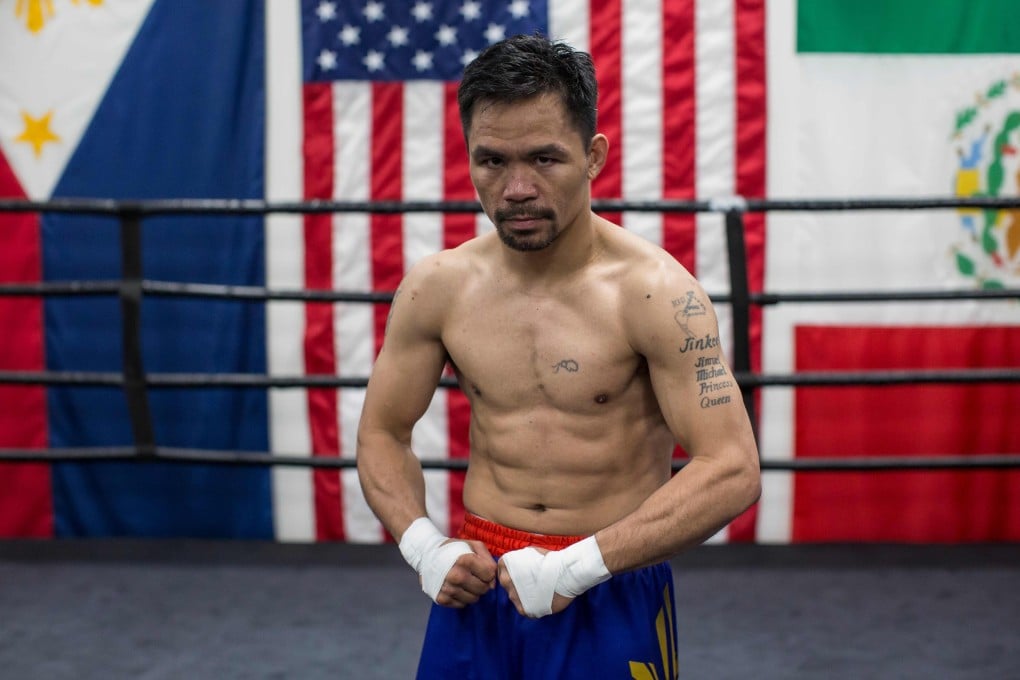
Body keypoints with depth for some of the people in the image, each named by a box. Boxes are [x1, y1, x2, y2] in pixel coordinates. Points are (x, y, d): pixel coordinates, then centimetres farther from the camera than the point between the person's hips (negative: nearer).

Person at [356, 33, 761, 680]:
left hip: (612, 590, -3)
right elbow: (383, 434, 9)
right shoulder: (436, 288, -2)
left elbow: (733, 473, -19)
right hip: (478, 583, 3)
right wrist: (424, 547, -8)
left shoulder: (655, 293, -15)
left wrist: (576, 567, -23)